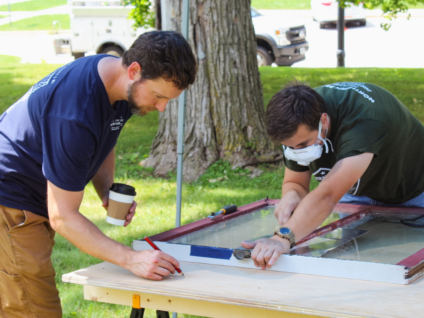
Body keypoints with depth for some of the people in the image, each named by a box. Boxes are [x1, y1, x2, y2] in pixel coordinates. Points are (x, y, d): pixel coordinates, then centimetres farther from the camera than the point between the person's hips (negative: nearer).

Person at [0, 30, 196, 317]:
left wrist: (108, 193, -3)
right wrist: (131, 260, -30)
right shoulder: (75, 114, -33)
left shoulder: (117, 80, -4)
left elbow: (102, 146, 17)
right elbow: (62, 217, -27)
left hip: (35, 204, 9)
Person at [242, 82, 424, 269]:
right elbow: (295, 182, -10)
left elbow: (327, 195, -55)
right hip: (359, 191, 5)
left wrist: (283, 238, -68)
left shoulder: (363, 121, -44)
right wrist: (291, 195, -36)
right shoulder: (300, 124, -22)